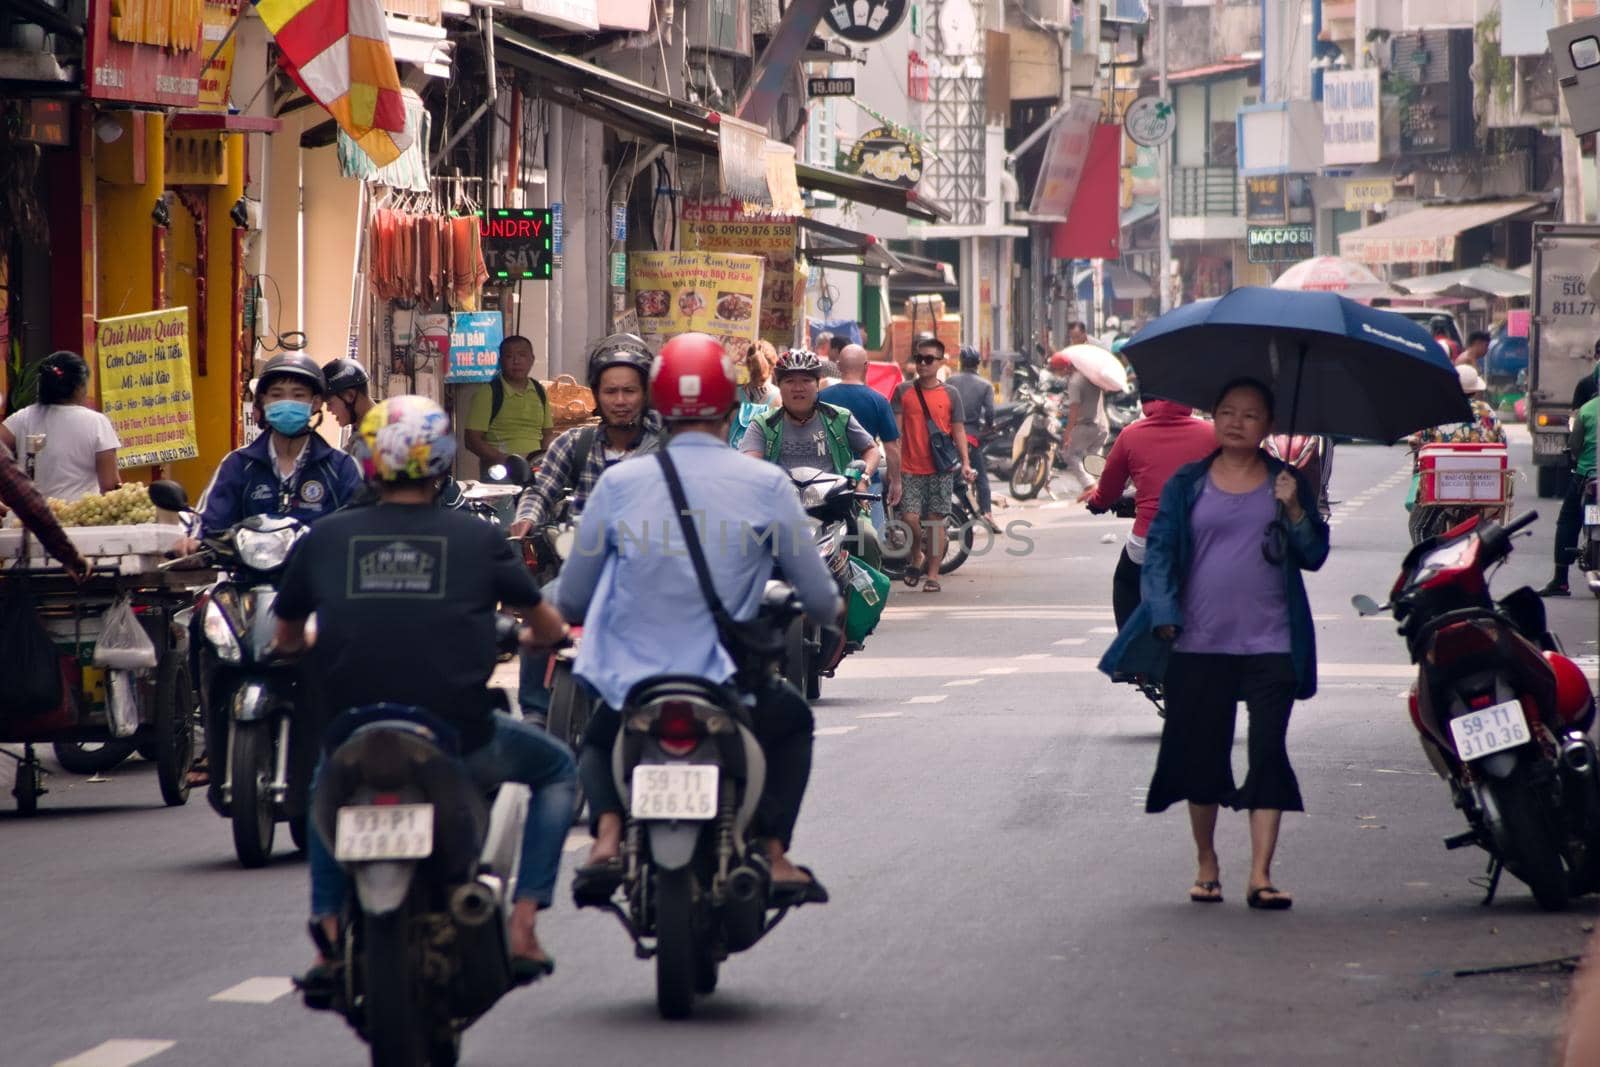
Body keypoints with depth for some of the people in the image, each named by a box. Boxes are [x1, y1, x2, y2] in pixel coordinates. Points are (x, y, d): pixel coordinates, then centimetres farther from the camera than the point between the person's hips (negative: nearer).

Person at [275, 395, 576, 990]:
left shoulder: (323, 541, 4)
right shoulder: (477, 539, 1)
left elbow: (287, 640, 18)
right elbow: (548, 628, 14)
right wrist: (531, 637, 39)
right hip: (460, 746, -2)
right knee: (556, 769, 28)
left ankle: (330, 932, 22)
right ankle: (522, 925, 14)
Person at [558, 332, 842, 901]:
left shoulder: (618, 483, 0)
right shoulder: (765, 484, -4)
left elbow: (570, 601, 6)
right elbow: (822, 600, 2)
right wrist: (828, 608, 27)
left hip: (630, 687, 1)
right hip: (727, 686, -1)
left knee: (599, 743, 35)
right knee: (793, 721, 32)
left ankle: (607, 838, 6)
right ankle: (776, 857, 18)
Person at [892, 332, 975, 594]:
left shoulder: (950, 395, 6)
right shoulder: (903, 391, 5)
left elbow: (958, 430, 6)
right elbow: (896, 432, 3)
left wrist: (965, 462, -7)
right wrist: (895, 468, -5)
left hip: (941, 469, 0)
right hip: (910, 470, 0)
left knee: (935, 519, -1)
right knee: (909, 518, -10)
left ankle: (932, 574, 7)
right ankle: (917, 556, 19)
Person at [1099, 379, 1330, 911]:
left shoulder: (1286, 484, 8)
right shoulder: (1187, 485, 7)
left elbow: (1315, 555, 5)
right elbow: (1159, 550, 4)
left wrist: (1293, 510, -12)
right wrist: (1165, 616, -8)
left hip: (1270, 644, 0)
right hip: (1200, 643, 0)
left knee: (1268, 754, -8)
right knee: (1200, 754, 5)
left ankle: (1261, 875, -8)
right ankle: (1206, 864, 23)